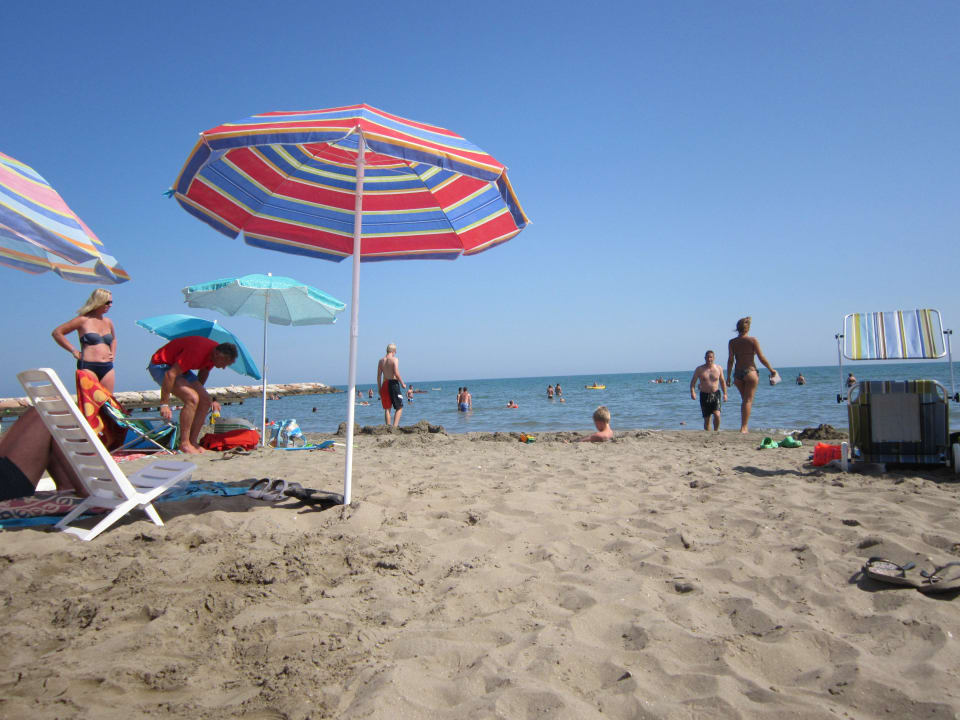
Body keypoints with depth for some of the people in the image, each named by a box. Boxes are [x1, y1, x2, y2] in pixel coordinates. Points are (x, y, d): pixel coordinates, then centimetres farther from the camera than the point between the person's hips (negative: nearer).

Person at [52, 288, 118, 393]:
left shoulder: (108, 322, 16)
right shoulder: (83, 320, 0)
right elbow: (56, 333, 3)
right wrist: (74, 351, -2)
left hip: (107, 368, 5)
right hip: (88, 367, -5)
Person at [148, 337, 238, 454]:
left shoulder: (215, 352, -7)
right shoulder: (197, 352, -35)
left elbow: (204, 371, 14)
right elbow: (170, 374, -34)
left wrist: (199, 390, 25)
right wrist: (164, 404, -31)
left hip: (179, 367, 9)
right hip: (160, 365, -9)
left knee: (205, 400, -3)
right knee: (192, 398, -26)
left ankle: (193, 442, 1)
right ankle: (184, 444, -19)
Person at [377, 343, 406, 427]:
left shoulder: (381, 360, 9)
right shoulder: (394, 359, -7)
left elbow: (379, 376, 8)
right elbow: (396, 373, -17)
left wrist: (379, 388, 14)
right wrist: (402, 383, -6)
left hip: (385, 384, 5)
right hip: (393, 383, -5)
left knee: (387, 409, 12)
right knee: (399, 407, 3)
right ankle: (395, 426, -9)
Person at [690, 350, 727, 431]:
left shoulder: (719, 368, 5)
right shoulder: (699, 369, 0)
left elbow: (722, 382, 15)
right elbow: (693, 382, 2)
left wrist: (725, 394, 9)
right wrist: (692, 392, -13)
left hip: (715, 394, 0)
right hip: (704, 395, 0)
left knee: (717, 415, -18)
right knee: (706, 418, 3)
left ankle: (715, 431, 3)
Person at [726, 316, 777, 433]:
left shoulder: (732, 342, 3)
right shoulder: (753, 340, -4)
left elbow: (730, 360, 0)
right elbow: (762, 358, -3)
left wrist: (728, 376, 5)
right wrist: (771, 370, 10)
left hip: (738, 374, 3)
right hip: (750, 372, -3)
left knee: (744, 400, 18)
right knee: (748, 400, -1)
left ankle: (744, 426, 19)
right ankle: (743, 428, -7)